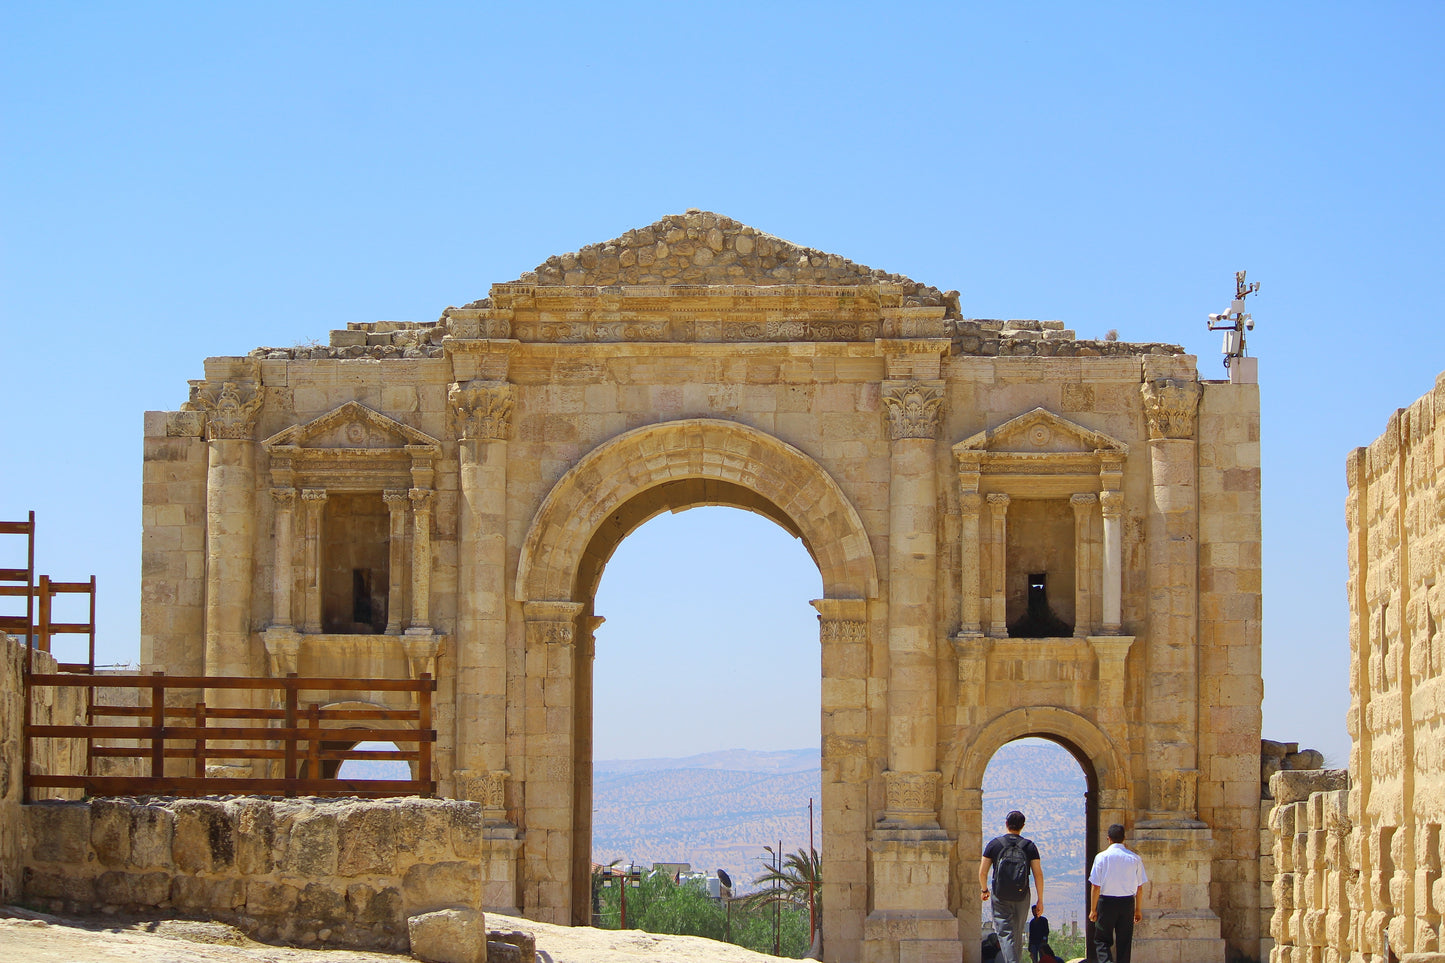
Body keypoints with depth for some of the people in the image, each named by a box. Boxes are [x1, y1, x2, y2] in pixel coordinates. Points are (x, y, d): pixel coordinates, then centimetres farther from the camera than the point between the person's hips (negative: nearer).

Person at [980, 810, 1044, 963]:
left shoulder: (994, 844, -1)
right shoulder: (1029, 846, 1)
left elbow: (982, 872, -1)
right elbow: (1038, 874, -3)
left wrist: (984, 890, 17)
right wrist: (1040, 900, 3)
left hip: (1000, 896, -2)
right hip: (1022, 896, 2)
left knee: (1005, 933, -4)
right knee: (1018, 934, 16)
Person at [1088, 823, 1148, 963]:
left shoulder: (1102, 857, -7)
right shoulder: (1134, 858, -1)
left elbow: (1095, 886, -7)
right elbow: (1140, 888, 2)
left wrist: (1093, 909, 2)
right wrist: (1138, 909, 13)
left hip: (1106, 902, -2)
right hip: (1127, 903, 2)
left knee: (1101, 940, 7)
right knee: (1124, 942, 10)